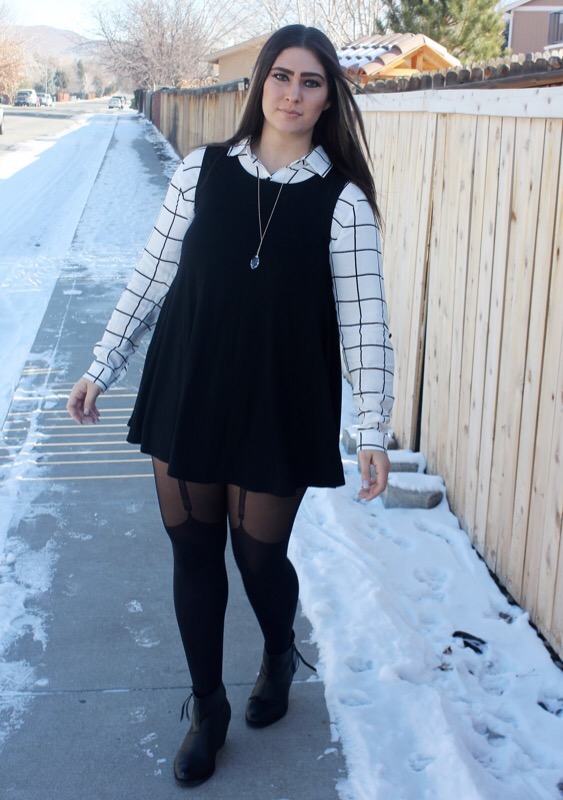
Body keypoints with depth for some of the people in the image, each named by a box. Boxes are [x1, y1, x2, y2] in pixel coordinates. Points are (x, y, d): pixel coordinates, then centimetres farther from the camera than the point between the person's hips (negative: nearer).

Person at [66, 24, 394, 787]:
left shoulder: (342, 200, -8)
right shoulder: (203, 171, -1)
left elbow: (363, 318, -9)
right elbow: (151, 278, 4)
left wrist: (373, 428, -13)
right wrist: (102, 368, 6)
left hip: (281, 409, -2)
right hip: (189, 398, 3)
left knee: (259, 556, 8)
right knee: (194, 553, 11)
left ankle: (280, 654, 44)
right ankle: (208, 708, 33)